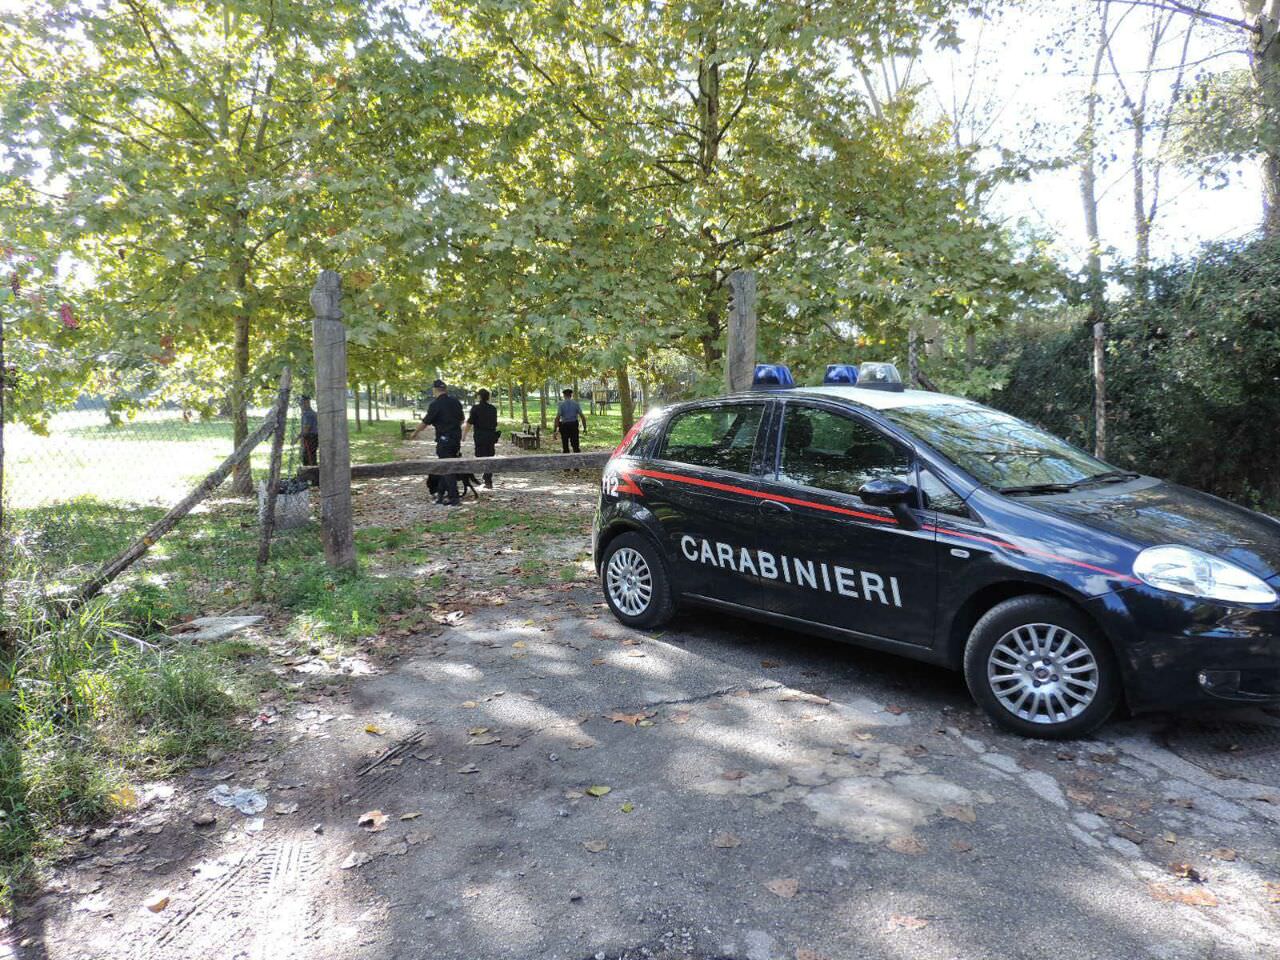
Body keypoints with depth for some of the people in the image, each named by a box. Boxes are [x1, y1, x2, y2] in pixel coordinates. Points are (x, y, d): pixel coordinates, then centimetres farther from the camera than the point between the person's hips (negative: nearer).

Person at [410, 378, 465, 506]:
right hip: (456, 438, 7)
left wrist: (415, 433, 9)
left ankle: (454, 498, -3)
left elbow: (425, 422, -7)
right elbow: (461, 420, 17)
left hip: (444, 440, -7)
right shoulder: (455, 402, 6)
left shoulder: (436, 404, -13)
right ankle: (440, 493, 22)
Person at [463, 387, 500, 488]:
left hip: (480, 436, -5)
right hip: (491, 435, 5)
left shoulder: (476, 408, -9)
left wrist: (464, 436, -1)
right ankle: (489, 481, 16)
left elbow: (469, 424, -10)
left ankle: (488, 481, -5)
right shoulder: (493, 409, 6)